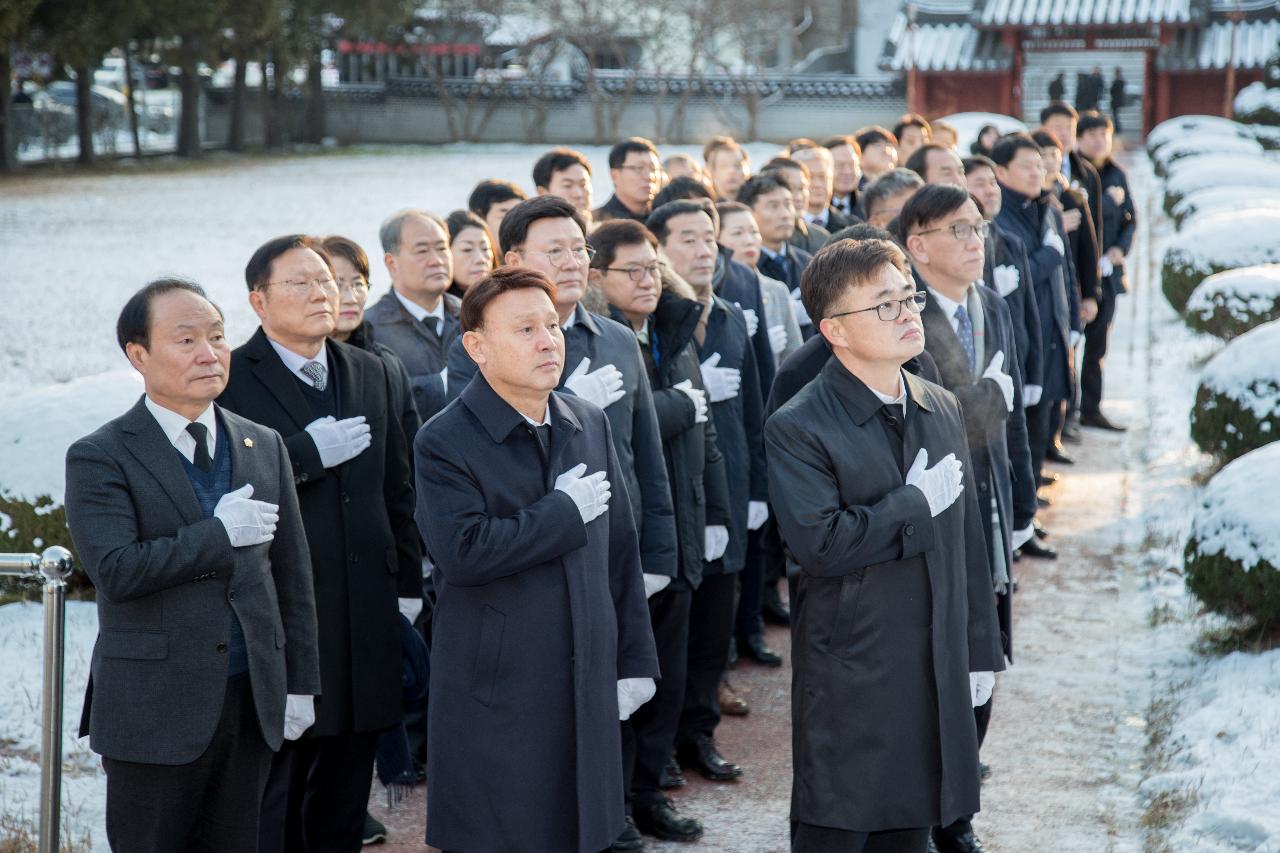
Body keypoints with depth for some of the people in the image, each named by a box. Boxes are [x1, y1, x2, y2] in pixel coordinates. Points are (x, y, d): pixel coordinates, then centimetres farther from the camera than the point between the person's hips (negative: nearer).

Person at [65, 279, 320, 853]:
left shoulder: (265, 447, 10)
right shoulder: (100, 458, -6)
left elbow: (292, 573, 12)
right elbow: (116, 570, -20)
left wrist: (301, 682, 10)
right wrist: (220, 533, -16)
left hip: (252, 702, 4)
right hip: (153, 711, -4)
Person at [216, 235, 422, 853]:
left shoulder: (371, 374, 13)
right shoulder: (231, 379, -6)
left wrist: (408, 582, 12)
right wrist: (306, 454, -20)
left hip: (365, 611, 5)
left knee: (346, 784, 13)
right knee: (275, 779, 0)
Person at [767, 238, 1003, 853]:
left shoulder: (943, 411, 9)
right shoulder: (798, 428, -12)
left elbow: (967, 541, 14)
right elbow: (818, 543, -24)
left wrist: (979, 652, 14)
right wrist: (915, 503, -16)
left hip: (937, 678, 6)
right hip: (847, 683, -6)